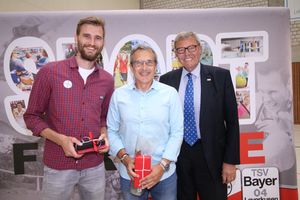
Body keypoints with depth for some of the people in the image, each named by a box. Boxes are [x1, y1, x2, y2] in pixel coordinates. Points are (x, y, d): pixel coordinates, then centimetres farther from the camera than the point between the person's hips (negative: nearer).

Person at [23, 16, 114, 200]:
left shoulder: (107, 80, 2)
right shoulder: (50, 72, -8)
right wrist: (60, 139, -17)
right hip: (58, 166, -3)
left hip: (95, 166, 3)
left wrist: (104, 135, -6)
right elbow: (32, 117, -3)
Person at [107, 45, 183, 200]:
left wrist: (162, 165, -12)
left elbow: (177, 132, -5)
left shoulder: (170, 93, -4)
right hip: (129, 174, 1)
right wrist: (124, 157, -11)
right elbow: (112, 131, 2)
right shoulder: (118, 95, -1)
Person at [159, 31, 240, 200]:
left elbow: (232, 121, -3)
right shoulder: (167, 80, 2)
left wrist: (231, 161, -6)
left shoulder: (221, 76, -4)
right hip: (177, 154, 2)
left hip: (210, 154, -2)